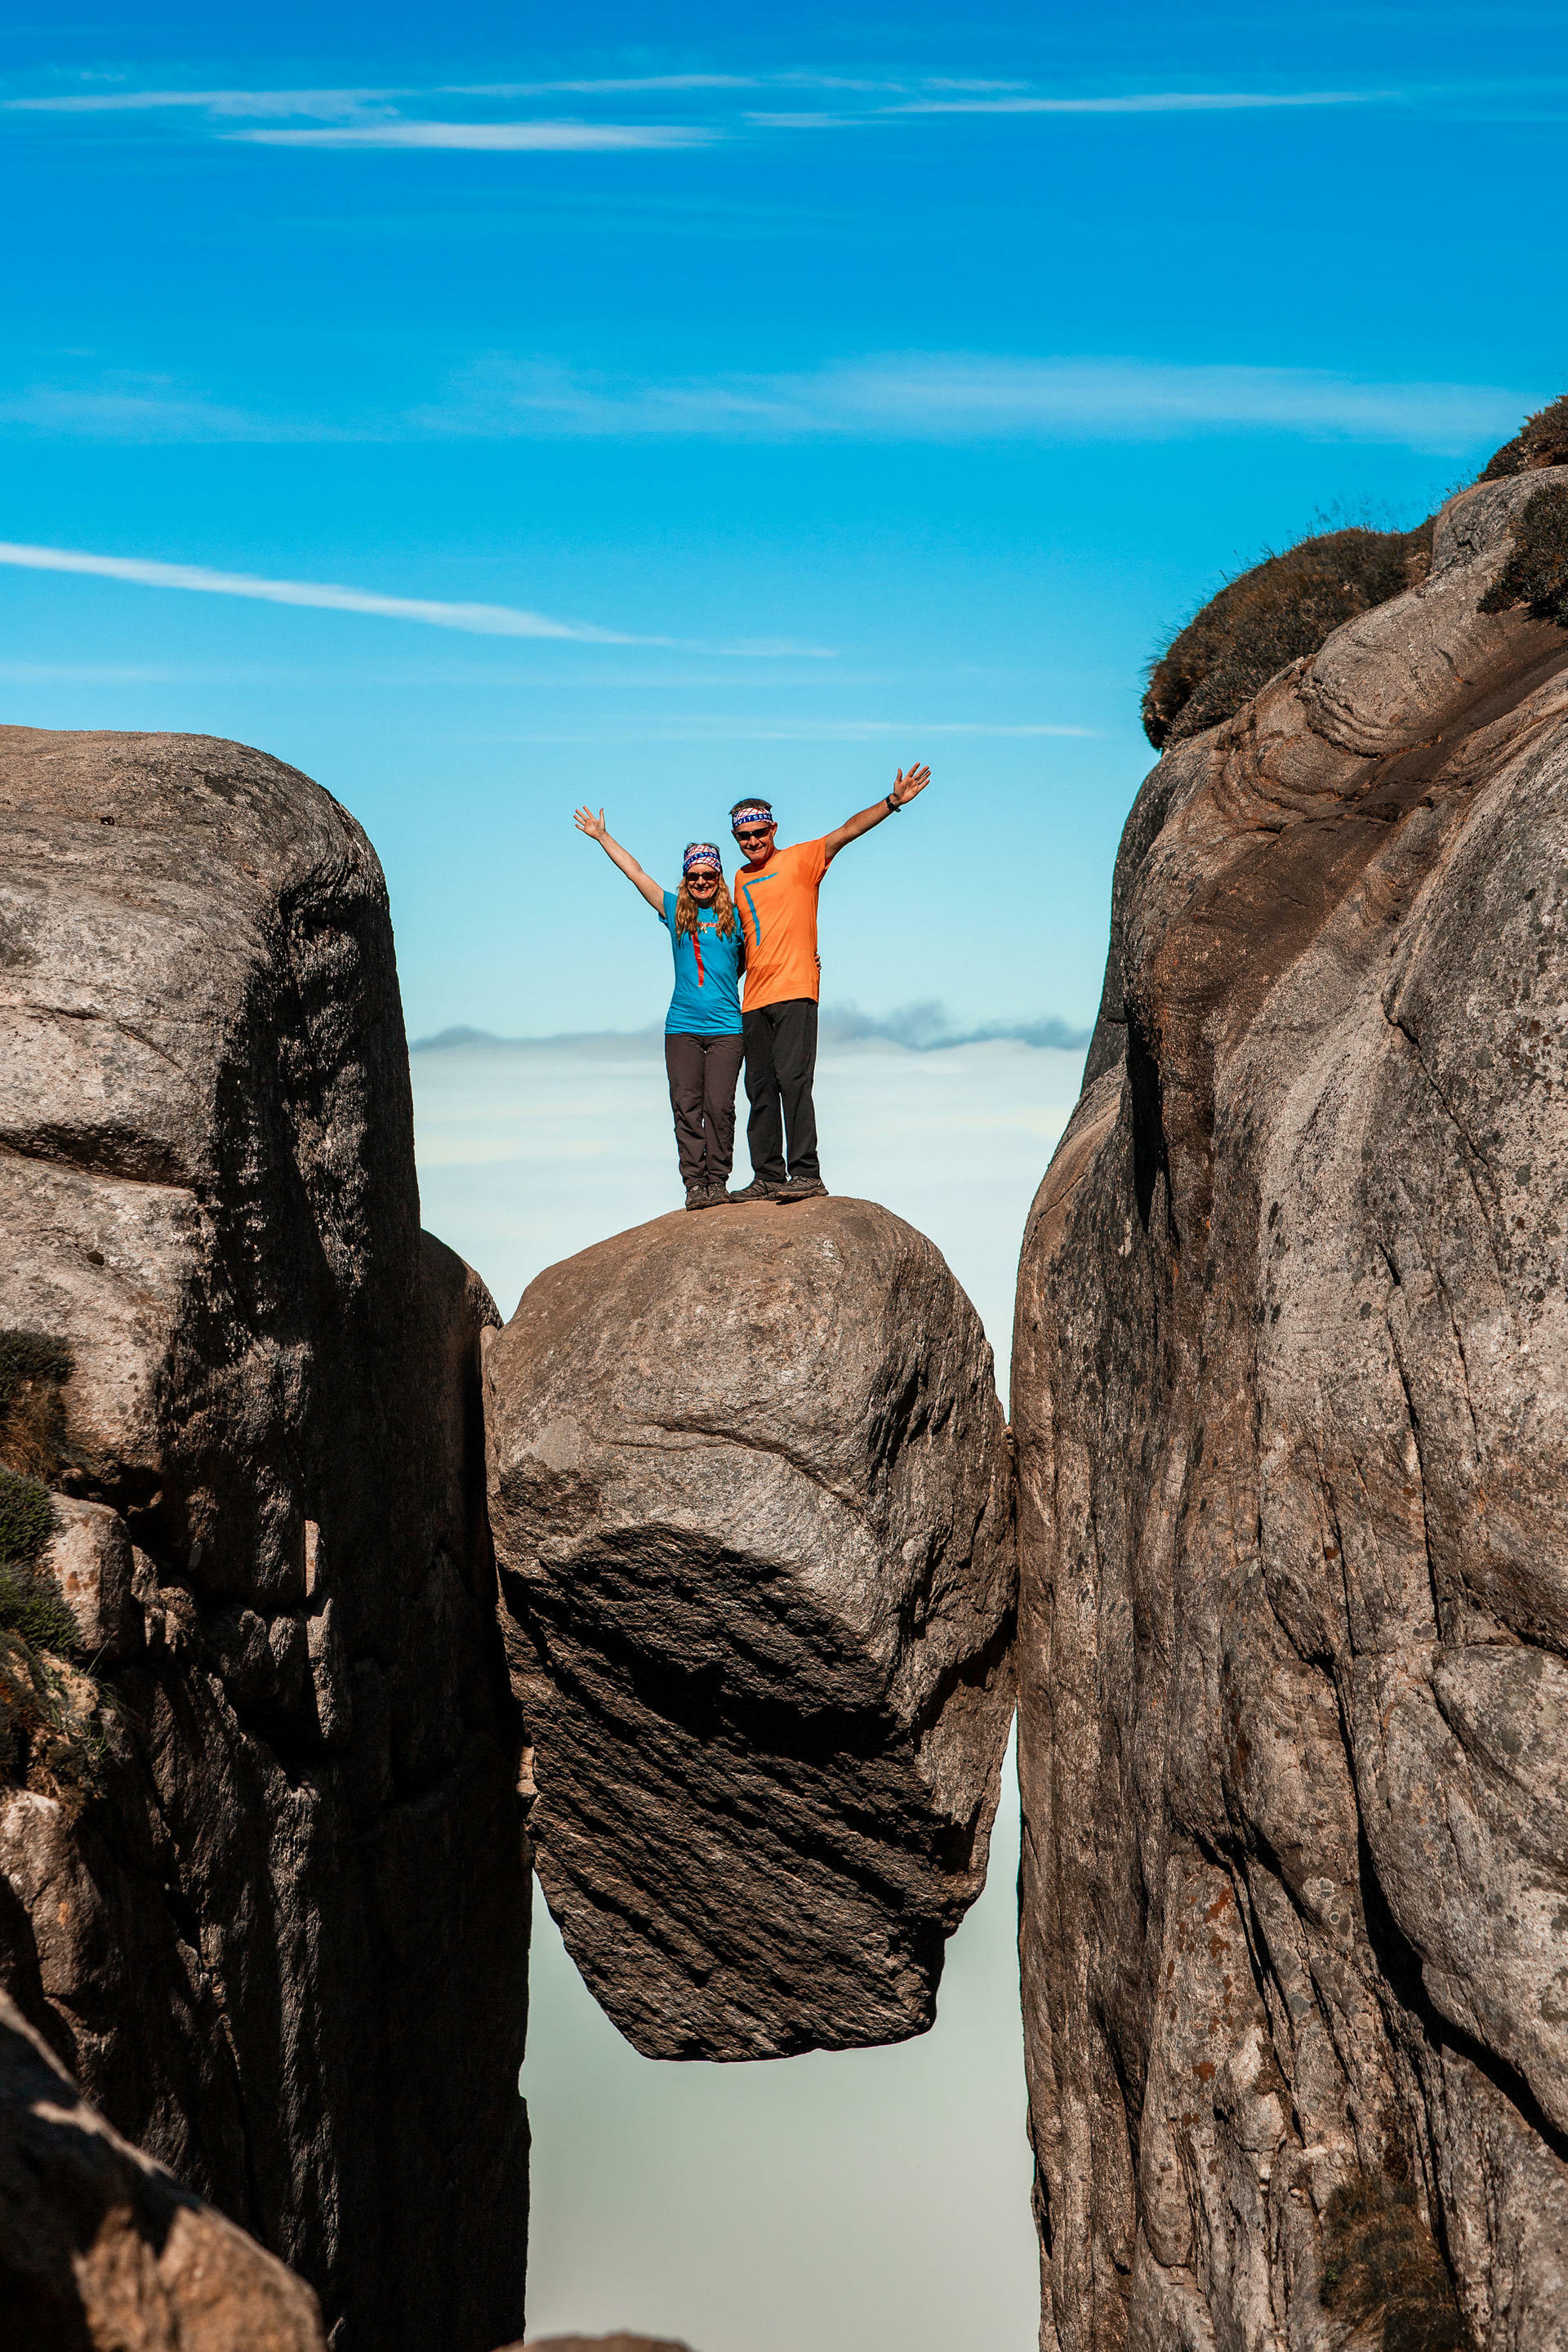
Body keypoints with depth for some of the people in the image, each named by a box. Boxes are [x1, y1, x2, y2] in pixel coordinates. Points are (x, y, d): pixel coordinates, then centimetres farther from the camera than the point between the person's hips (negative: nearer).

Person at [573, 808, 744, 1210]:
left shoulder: (734, 916, 7)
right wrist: (601, 836, 21)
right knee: (686, 1106, -4)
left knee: (719, 1107, -7)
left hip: (725, 1029, -1)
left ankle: (718, 1180, -1)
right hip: (682, 1027, 2)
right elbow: (635, 872, 16)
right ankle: (694, 1183, -3)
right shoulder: (675, 911, 10)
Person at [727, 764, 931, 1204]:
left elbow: (847, 830, -7)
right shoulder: (740, 880, 20)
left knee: (793, 1079, -15)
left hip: (795, 991, -6)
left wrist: (892, 802, -18)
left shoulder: (800, 860, 4)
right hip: (753, 1000, 6)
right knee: (760, 1090, 5)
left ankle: (806, 1174, -17)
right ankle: (768, 1178, 9)